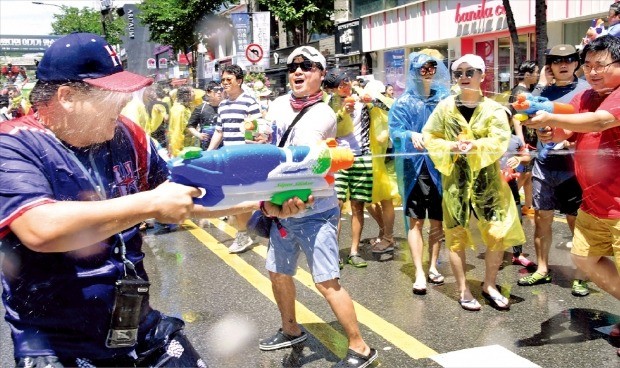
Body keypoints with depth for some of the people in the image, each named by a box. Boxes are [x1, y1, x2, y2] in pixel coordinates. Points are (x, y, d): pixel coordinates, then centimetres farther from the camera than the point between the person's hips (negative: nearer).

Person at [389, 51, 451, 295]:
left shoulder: (444, 98, 7)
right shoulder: (405, 102, 1)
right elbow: (395, 130, -8)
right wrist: (411, 135, -28)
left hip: (440, 166, 2)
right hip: (415, 167, -2)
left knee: (437, 220, 9)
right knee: (416, 220, -2)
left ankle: (433, 266, 23)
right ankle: (419, 273, 3)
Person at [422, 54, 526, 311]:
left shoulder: (494, 109, 2)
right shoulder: (445, 106, 4)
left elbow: (500, 142, -10)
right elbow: (430, 139, 1)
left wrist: (475, 146, -27)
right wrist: (452, 147, -16)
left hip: (488, 179, 0)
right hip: (455, 179, 0)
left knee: (498, 234, -1)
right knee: (456, 235, 3)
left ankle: (489, 285, 20)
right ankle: (463, 291, 17)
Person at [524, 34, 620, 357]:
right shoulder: (583, 98, 11)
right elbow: (562, 133, 4)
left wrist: (551, 118, -28)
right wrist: (548, 130, -19)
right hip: (594, 201, 8)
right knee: (583, 256, 15)